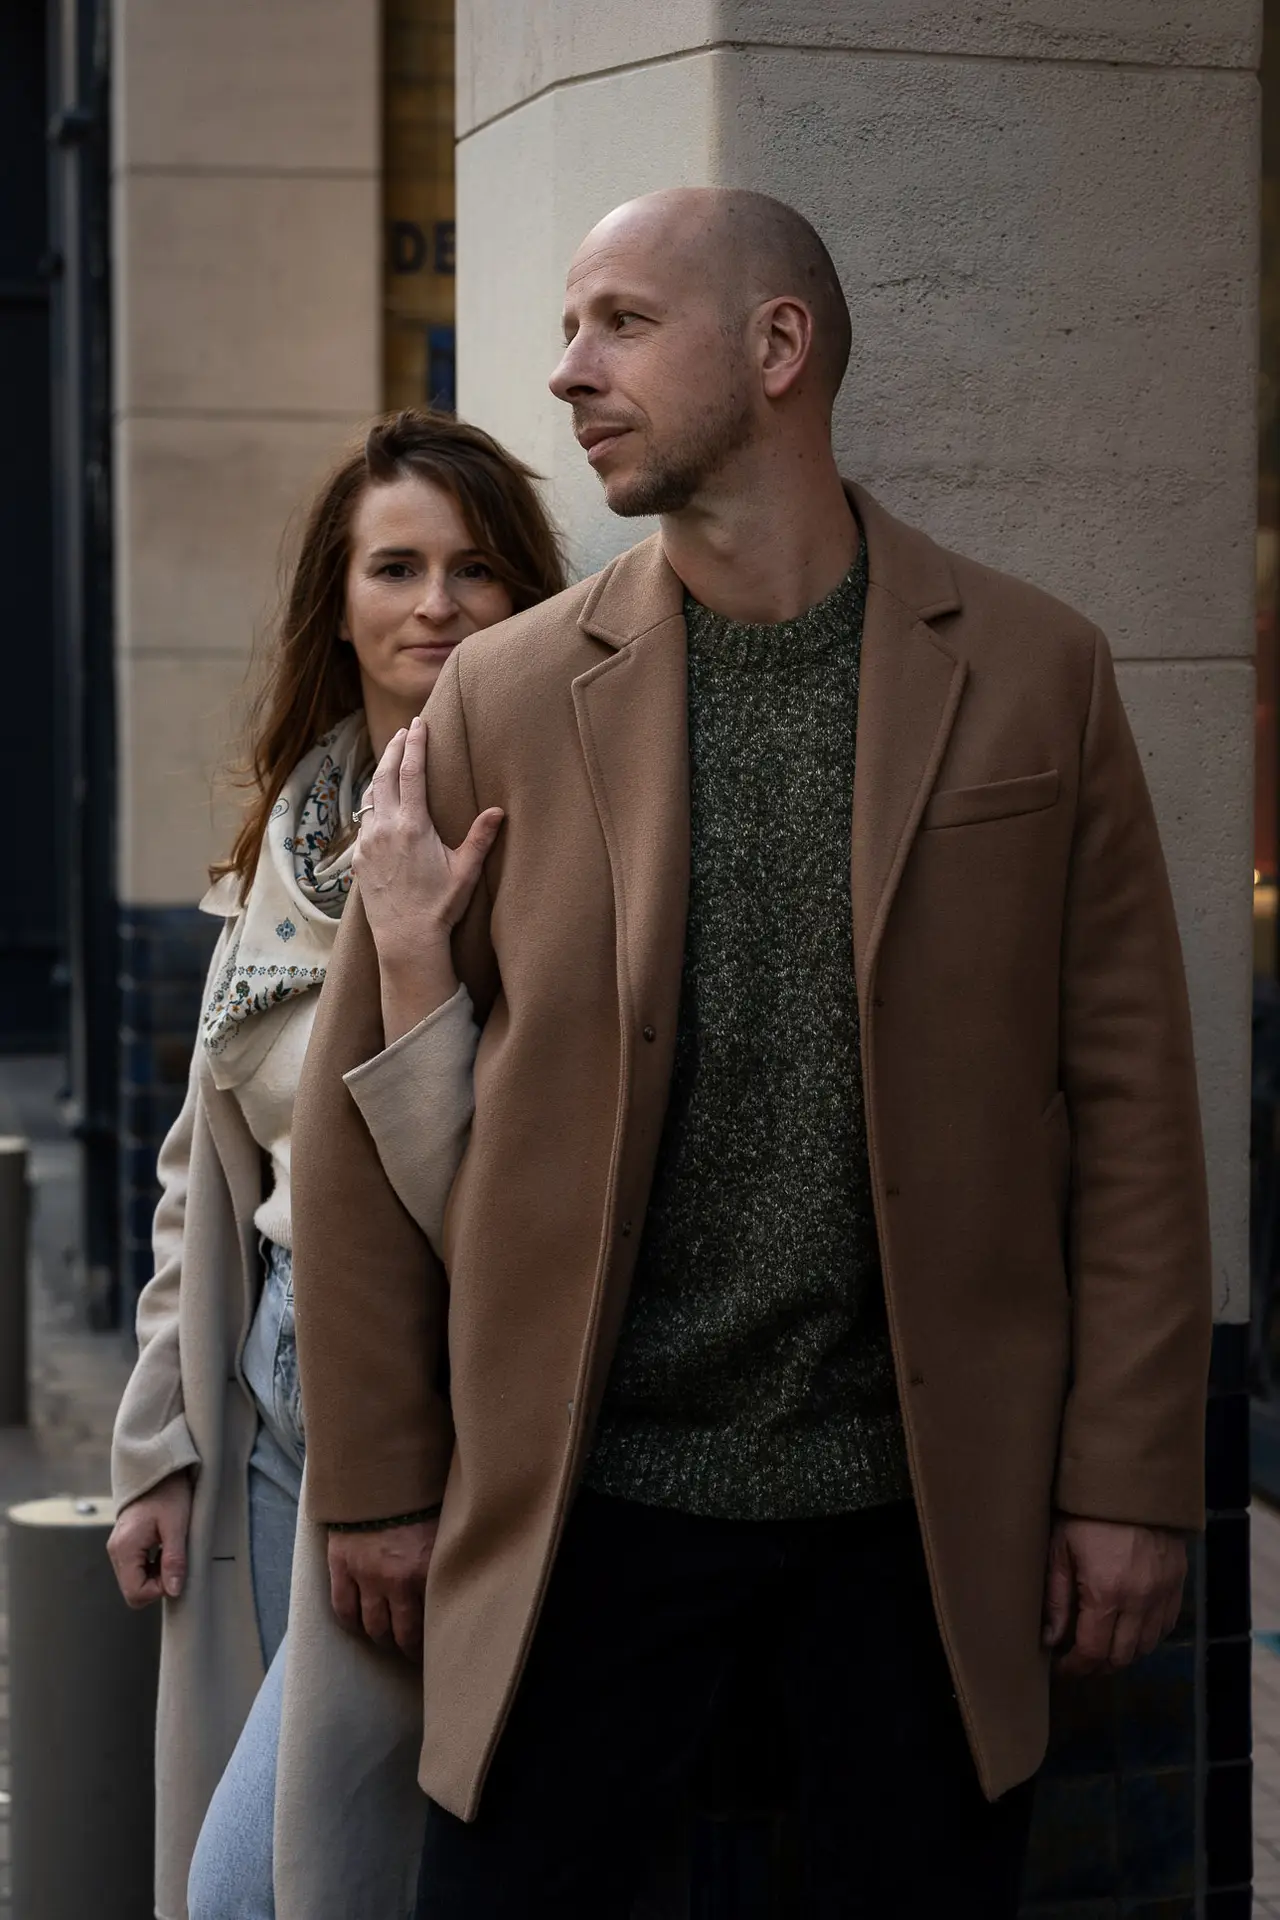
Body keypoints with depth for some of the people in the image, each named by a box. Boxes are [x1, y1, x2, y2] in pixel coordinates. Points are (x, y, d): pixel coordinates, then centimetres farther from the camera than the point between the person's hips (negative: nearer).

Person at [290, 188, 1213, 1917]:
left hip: (933, 1510, 0)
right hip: (589, 1501, 0)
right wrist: (377, 1481, 5)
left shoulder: (1035, 677, 1)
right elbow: (360, 1109, 5)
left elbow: (1132, 1105, 2)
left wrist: (1130, 1483, -1)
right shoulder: (505, 698, 1)